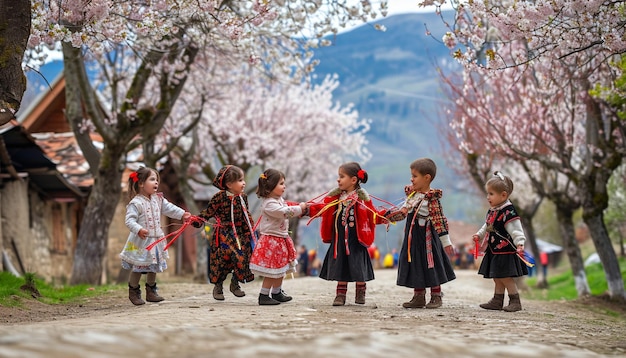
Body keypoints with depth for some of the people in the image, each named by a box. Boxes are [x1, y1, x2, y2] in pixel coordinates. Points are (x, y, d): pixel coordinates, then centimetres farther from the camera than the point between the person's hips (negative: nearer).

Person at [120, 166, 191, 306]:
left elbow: (169, 208, 14)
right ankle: (134, 292, 14)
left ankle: (151, 292, 27)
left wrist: (182, 214, 2)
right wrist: (138, 230, -37)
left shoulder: (158, 199, 6)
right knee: (137, 268, 0)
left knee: (154, 267, 15)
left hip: (155, 240, 8)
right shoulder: (136, 203, -17)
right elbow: (130, 220, -22)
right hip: (141, 241, -7)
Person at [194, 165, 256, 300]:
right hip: (223, 235, -5)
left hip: (239, 234, 5)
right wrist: (197, 220, -20)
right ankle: (218, 287, 19)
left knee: (242, 257, -1)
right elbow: (208, 212, -8)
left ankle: (235, 284, 22)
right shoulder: (220, 197, -12)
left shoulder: (243, 197, 5)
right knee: (221, 260, -1)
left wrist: (251, 228, 13)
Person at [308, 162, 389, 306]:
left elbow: (373, 214, -8)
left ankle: (360, 293, 21)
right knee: (340, 265, 6)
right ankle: (341, 294, 14)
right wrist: (308, 208, -3)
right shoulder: (335, 196, 4)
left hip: (356, 239, -4)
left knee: (358, 265, 2)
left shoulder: (362, 197, -7)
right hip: (339, 238, 4)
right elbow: (322, 208, 7)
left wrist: (386, 216, -23)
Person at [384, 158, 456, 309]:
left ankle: (436, 297, 11)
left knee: (430, 266, 1)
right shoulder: (412, 195, 8)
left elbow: (440, 220, -14)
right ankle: (419, 297, 19)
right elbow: (403, 212, 19)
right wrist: (388, 215, 10)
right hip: (413, 237, 7)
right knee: (416, 267, 10)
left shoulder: (432, 199, -14)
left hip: (427, 237, -7)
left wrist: (446, 242, -14)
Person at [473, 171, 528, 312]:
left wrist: (519, 244, -32)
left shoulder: (508, 211, -18)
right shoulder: (492, 211, 10)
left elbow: (516, 230, -22)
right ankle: (497, 301, 22)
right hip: (494, 251, 9)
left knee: (506, 277, -7)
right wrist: (479, 235, 16)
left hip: (505, 251, -9)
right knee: (497, 278, 15)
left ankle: (515, 301, 2)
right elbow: (487, 227, 26)